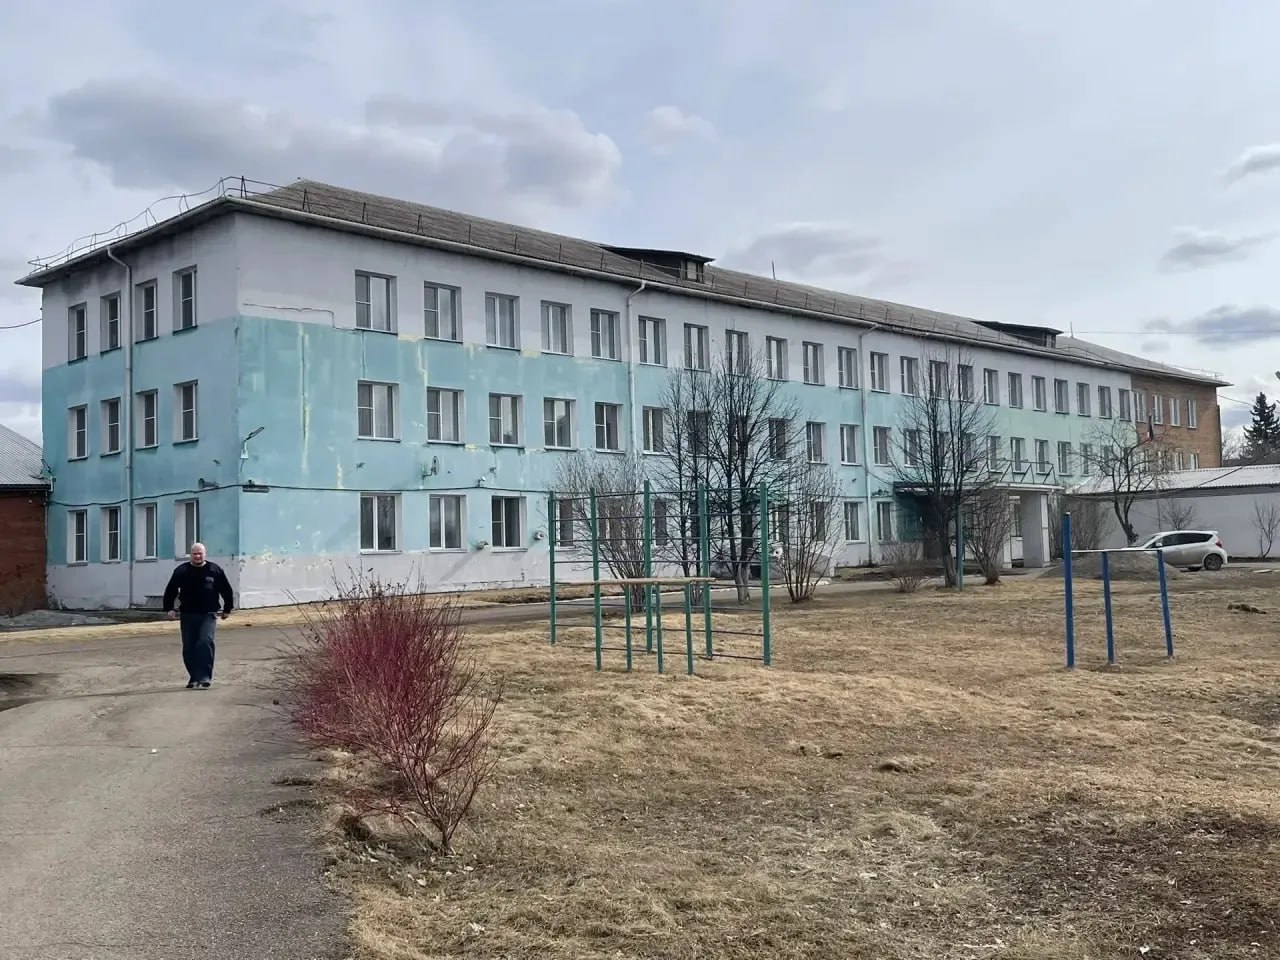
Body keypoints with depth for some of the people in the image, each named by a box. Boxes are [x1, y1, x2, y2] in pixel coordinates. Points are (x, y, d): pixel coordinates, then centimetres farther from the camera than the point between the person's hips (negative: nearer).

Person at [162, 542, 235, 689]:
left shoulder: (214, 570, 3)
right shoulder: (181, 571, 5)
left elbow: (227, 590, 10)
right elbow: (170, 590, 11)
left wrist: (227, 609, 11)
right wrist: (168, 609, 3)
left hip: (208, 615, -2)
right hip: (187, 615, 2)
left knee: (205, 643, -18)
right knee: (188, 648, 5)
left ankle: (205, 677, -17)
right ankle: (194, 677, 17)